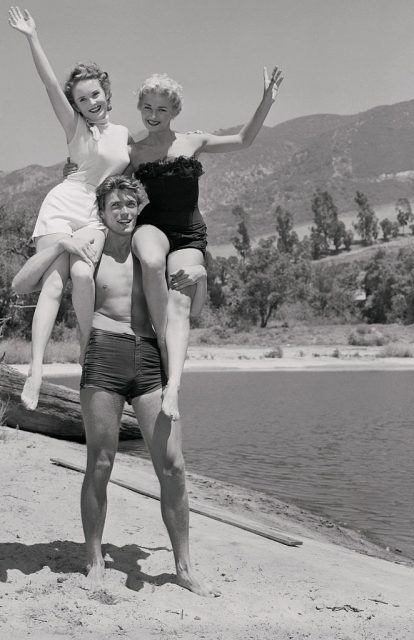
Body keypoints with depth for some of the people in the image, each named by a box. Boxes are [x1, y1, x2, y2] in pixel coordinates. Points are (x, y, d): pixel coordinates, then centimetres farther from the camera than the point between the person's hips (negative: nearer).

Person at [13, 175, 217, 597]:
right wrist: (58, 245, -6)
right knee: (100, 464, 1)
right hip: (104, 356, -2)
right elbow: (21, 285, 5)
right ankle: (94, 562, 16)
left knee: (172, 465, -3)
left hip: (151, 360, 2)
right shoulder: (86, 254, 11)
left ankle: (184, 567, 8)